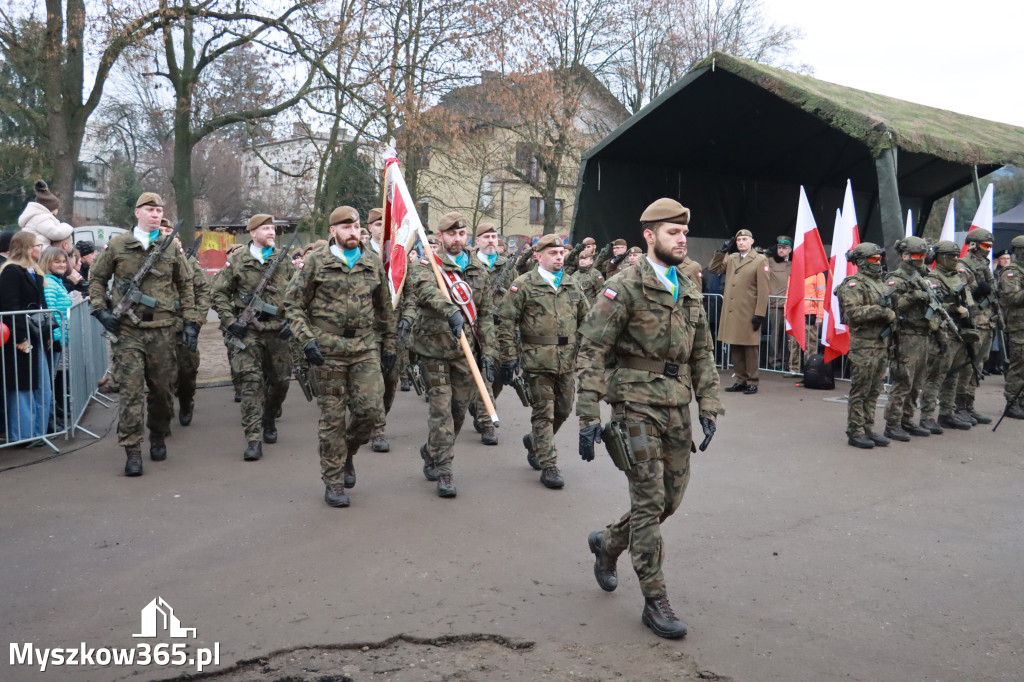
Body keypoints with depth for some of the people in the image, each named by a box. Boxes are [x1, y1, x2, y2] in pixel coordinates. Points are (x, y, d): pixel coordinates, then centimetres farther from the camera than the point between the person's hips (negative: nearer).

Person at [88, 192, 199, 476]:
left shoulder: (171, 248, 8)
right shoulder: (117, 245, 4)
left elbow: (185, 285, 13)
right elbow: (97, 279, 12)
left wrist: (190, 321, 6)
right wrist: (100, 309, -2)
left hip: (163, 329, 2)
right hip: (127, 330, -2)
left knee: (161, 388, 10)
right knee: (131, 389, -6)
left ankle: (158, 436, 32)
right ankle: (132, 452, -2)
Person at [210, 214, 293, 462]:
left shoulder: (284, 261, 8)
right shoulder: (238, 261, 2)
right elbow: (218, 294, 5)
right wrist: (230, 321, -5)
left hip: (277, 331, 3)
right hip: (248, 331, -3)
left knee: (280, 380, 9)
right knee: (251, 382, -9)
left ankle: (269, 419, 38)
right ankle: (253, 439, -8)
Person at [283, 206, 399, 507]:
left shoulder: (373, 264, 11)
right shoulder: (316, 262, 1)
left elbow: (385, 309, 19)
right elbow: (293, 304, 0)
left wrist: (389, 345, 15)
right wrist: (306, 339, -12)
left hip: (365, 347, 3)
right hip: (328, 349, -3)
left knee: (370, 408, -7)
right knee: (332, 416, 2)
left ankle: (348, 452, 25)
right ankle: (333, 482, 15)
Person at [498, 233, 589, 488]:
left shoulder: (572, 284, 12)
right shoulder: (523, 285, -3)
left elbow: (586, 320, 18)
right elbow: (507, 323, -5)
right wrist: (509, 357, -9)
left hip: (568, 360, 5)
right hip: (537, 360, -5)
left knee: (563, 410, 12)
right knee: (543, 412, 0)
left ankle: (534, 440, 39)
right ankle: (548, 466, 8)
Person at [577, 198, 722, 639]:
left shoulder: (689, 292, 13)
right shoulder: (625, 287, -9)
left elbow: (702, 354, 18)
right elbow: (591, 352, -13)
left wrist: (708, 407, 9)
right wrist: (589, 416, -19)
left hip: (677, 410, 7)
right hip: (638, 407, -7)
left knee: (672, 497, 12)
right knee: (648, 502, -2)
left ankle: (608, 543, 37)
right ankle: (655, 601, 10)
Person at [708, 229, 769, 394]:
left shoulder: (760, 261, -2)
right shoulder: (731, 258, 14)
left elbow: (763, 290, -7)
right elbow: (714, 269, 19)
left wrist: (760, 314, -12)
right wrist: (721, 252, 8)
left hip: (748, 314, -5)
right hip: (731, 312, 5)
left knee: (750, 349, 1)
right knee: (735, 349, 9)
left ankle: (752, 382, 9)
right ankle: (741, 380, 18)